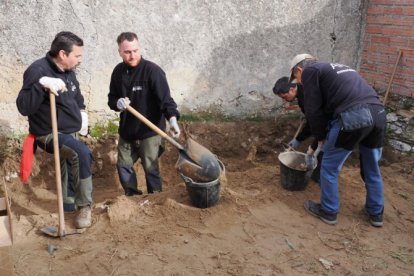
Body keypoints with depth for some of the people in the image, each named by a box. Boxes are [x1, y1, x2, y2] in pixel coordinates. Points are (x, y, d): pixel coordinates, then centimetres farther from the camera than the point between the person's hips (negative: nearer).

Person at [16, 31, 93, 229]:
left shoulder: (68, 71, 3)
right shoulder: (38, 70, -23)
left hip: (70, 132, 9)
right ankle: (84, 205, -17)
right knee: (82, 153, -32)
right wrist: (41, 84, -43)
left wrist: (81, 111, 12)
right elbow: (23, 107, -33)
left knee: (70, 164, 24)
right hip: (49, 134, -9)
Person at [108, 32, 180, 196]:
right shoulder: (118, 71, 2)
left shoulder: (152, 70, -16)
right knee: (123, 166, 13)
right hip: (127, 130, 6)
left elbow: (165, 98, -23)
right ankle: (132, 197, 31)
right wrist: (117, 103, -14)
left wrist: (172, 118, -40)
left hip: (150, 131, -6)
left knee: (151, 169, 0)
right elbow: (111, 98, 11)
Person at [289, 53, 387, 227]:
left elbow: (313, 110, 4)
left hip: (352, 116, -8)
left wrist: (321, 137, 18)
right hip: (377, 113, 8)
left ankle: (328, 211, 25)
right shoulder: (335, 68, 35)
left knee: (329, 168, 12)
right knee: (372, 169, 24)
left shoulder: (310, 71, 11)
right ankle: (376, 213, 37)